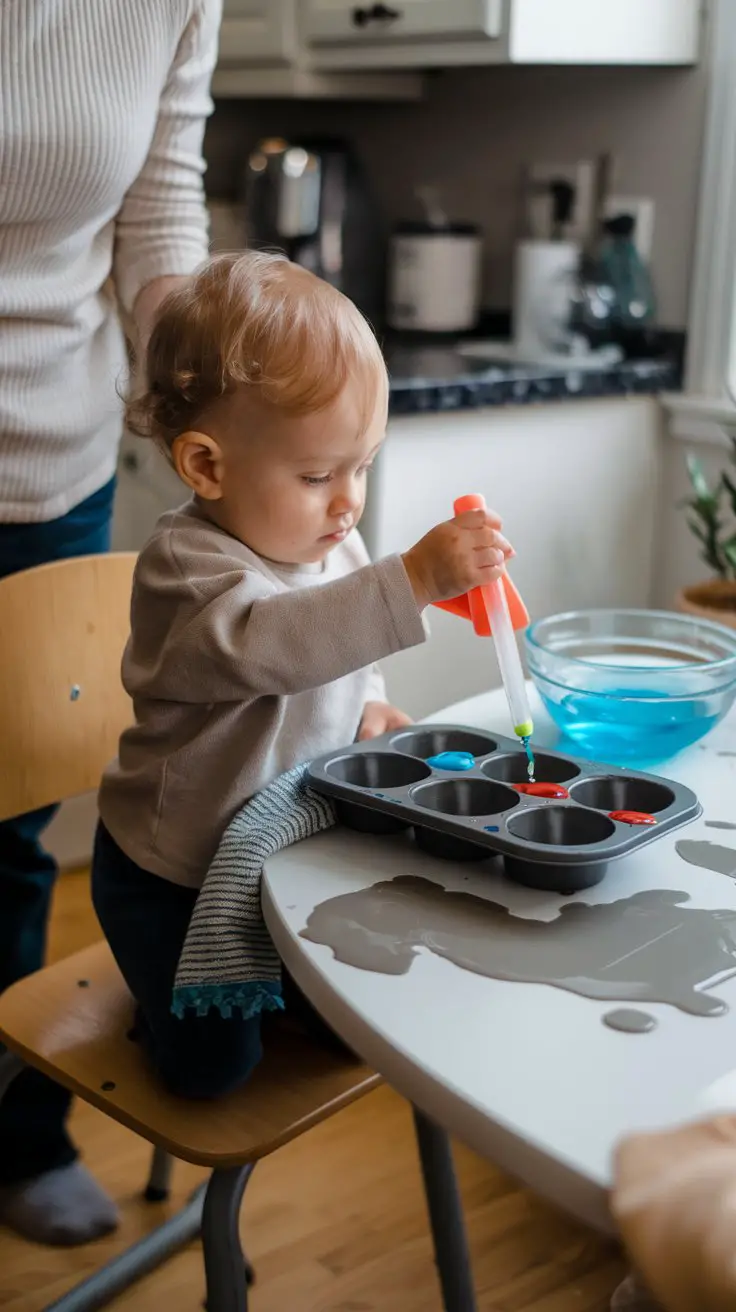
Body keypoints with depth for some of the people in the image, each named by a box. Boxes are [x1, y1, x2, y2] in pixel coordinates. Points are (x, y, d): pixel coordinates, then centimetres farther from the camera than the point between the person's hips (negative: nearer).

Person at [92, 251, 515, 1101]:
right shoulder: (189, 568, -30)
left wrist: (368, 707, -7)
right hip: (173, 873, -7)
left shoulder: (333, 545, -3)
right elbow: (271, 641, -50)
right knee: (213, 1064, -1)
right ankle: (163, 987, 27)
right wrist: (415, 580, -58)